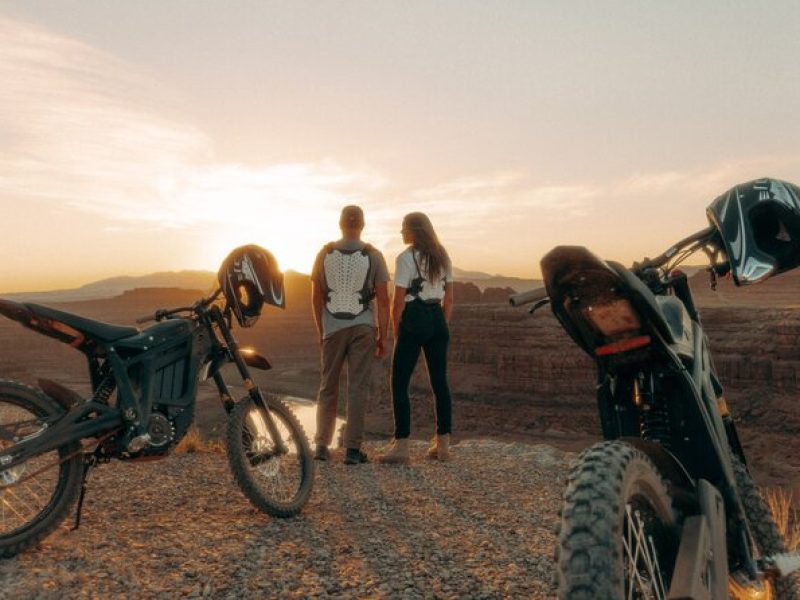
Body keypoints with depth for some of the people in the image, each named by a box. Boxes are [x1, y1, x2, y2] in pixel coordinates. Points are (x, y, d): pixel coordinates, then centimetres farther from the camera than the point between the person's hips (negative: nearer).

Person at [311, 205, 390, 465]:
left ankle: (322, 445, 13)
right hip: (363, 328, -1)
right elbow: (383, 300, -7)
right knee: (358, 387, 2)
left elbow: (316, 297, 2)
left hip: (333, 329, 2)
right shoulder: (373, 256, -4)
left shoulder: (325, 253, 0)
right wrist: (383, 337, 0)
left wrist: (321, 332, 13)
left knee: (328, 387, 12)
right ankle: (353, 449, 1)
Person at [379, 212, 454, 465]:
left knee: (399, 383, 2)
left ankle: (401, 446, 1)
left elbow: (399, 301, -11)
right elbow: (449, 299, 12)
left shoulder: (406, 257, -8)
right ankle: (443, 443, 15)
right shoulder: (443, 256, 11)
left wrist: (396, 332, -1)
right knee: (439, 381, 10)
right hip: (437, 319, 6)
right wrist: (442, 326, 17)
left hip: (413, 321, -6)